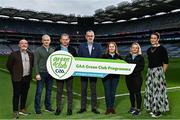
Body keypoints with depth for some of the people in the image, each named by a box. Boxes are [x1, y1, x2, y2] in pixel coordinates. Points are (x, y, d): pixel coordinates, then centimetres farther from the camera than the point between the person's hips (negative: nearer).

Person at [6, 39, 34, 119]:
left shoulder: (31, 55, 7)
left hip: (27, 78, 5)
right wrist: (14, 73, 0)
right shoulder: (14, 54, -7)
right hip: (17, 78, -4)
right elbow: (9, 65, -2)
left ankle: (22, 109, 29)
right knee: (16, 95, 3)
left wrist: (29, 73, 12)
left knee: (24, 94, 14)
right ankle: (15, 111, 13)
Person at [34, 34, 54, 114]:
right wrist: (37, 74, -12)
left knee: (49, 91, 11)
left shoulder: (52, 50, 10)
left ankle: (48, 107, 23)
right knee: (39, 91, 0)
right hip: (41, 73, -4)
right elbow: (36, 63, -5)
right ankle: (37, 108, 11)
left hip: (50, 73, 4)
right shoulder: (38, 50, -2)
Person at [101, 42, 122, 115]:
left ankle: (112, 107, 19)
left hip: (115, 76, 2)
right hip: (106, 76, -2)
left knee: (113, 92, 7)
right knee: (107, 92, -2)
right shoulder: (104, 56, 3)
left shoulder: (119, 57, 9)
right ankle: (108, 108, 8)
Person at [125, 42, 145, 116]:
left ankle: (138, 109, 4)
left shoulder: (140, 57, 1)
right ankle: (132, 107, 25)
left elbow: (141, 67, -8)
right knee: (131, 92, 12)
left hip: (137, 77, -4)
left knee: (137, 92, -3)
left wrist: (134, 70, -21)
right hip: (128, 77, 4)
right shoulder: (128, 56, 12)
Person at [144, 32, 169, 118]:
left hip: (158, 71, -7)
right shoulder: (149, 50, 11)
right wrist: (150, 70, 13)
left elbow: (166, 62, -7)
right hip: (150, 71, 7)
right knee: (150, 90, 10)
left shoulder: (161, 49, -8)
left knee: (158, 90, -2)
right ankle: (152, 108, 23)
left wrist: (162, 72, -6)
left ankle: (158, 110, 9)